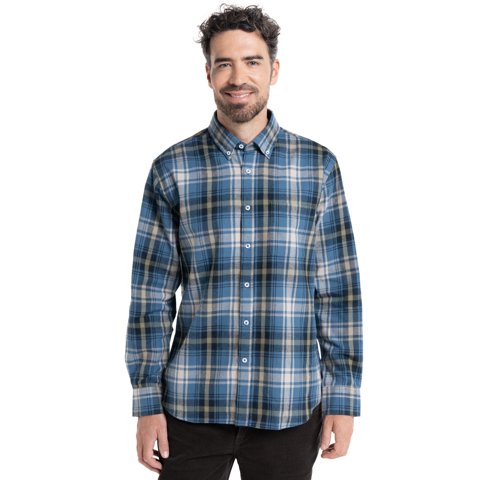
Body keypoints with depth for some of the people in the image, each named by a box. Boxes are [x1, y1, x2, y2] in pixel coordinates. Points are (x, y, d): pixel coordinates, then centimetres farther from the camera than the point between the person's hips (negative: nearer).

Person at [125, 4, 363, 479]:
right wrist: (147, 403, -2)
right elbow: (151, 295, 1)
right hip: (192, 407, 0)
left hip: (289, 409, 1)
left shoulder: (318, 166, 2)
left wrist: (343, 398, 0)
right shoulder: (172, 169, 1)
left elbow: (337, 289, 3)